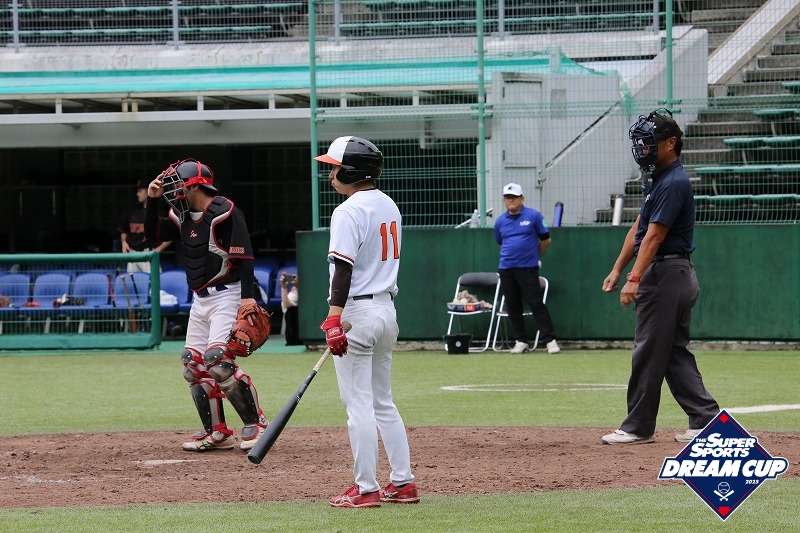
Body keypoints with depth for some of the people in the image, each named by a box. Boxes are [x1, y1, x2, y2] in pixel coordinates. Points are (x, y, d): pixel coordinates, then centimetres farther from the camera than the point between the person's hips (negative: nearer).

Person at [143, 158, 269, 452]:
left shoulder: (225, 213, -15)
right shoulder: (182, 215, 11)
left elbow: (244, 256, -20)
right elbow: (154, 234, 18)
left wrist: (248, 296, -28)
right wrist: (152, 200, 6)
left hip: (226, 296, -9)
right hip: (200, 300, 9)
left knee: (218, 360, -21)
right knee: (194, 365, 6)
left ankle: (255, 423, -10)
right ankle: (216, 433, 13)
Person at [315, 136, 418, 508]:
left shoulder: (349, 212, -15)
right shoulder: (389, 206, 13)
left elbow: (344, 269, -22)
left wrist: (334, 320, -25)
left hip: (358, 311, -9)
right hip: (387, 308, 9)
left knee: (358, 404, -5)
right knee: (383, 402, 15)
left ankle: (366, 489, -3)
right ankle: (402, 483, 15)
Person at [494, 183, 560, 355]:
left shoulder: (534, 216, -3)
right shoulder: (500, 221, 8)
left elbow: (545, 240, 5)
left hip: (528, 268, -4)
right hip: (506, 269, 4)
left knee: (536, 303, -9)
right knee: (513, 306, 6)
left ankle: (550, 340, -8)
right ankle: (521, 341, 15)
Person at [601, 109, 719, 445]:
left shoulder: (673, 184, -16)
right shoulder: (660, 180, 17)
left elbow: (654, 235, -23)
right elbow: (638, 228, 20)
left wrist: (635, 278, -29)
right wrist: (617, 270, 18)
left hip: (665, 276, -11)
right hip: (674, 277, 11)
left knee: (649, 353, -4)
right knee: (675, 353, 10)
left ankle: (638, 428, 1)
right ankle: (706, 420, 7)